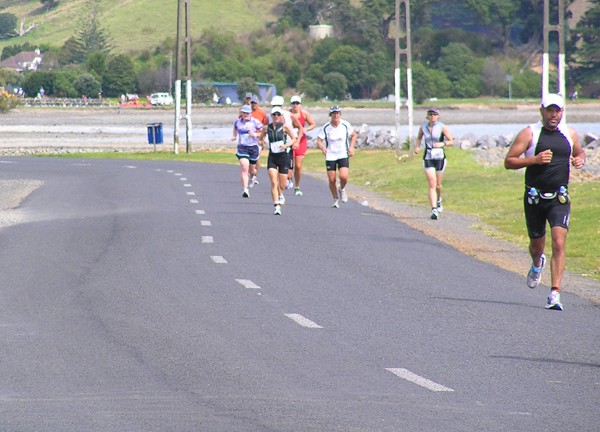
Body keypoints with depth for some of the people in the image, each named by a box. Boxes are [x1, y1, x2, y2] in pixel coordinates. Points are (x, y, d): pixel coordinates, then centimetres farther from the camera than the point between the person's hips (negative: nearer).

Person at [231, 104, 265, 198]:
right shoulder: (237, 122, 4)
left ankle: (253, 177, 54)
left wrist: (255, 135, -20)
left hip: (253, 147, -1)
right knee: (244, 169, -18)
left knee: (252, 170, 15)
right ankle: (245, 190, -22)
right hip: (242, 147, 1)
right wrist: (234, 136, 14)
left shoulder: (255, 122, -7)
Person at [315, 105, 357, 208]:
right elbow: (319, 141, -5)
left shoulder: (345, 125, -4)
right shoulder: (325, 127, -7)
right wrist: (322, 147, -28)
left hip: (343, 155, 0)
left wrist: (351, 147, -1)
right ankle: (335, 199, 22)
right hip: (330, 156, 0)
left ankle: (342, 189, 16)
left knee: (343, 177, -19)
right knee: (332, 180, -1)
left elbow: (353, 135, 12)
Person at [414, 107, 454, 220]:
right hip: (428, 158, 0)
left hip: (440, 157, 0)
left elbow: (451, 141, -2)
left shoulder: (442, 127, -5)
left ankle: (439, 200, 45)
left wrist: (442, 144, -20)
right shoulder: (423, 127, 2)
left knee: (438, 185, 12)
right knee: (432, 184, -12)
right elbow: (419, 137, 22)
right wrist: (417, 147, 3)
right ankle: (434, 210, -17)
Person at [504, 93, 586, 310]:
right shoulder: (529, 133, -4)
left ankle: (555, 293, -16)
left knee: (559, 244, -16)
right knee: (537, 245, 14)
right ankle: (537, 265, 52)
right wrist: (535, 159, -21)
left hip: (560, 199, 1)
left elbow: (580, 152, 27)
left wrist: (580, 160, 2)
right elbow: (509, 162, -7)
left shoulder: (570, 134, 7)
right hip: (535, 198, -1)